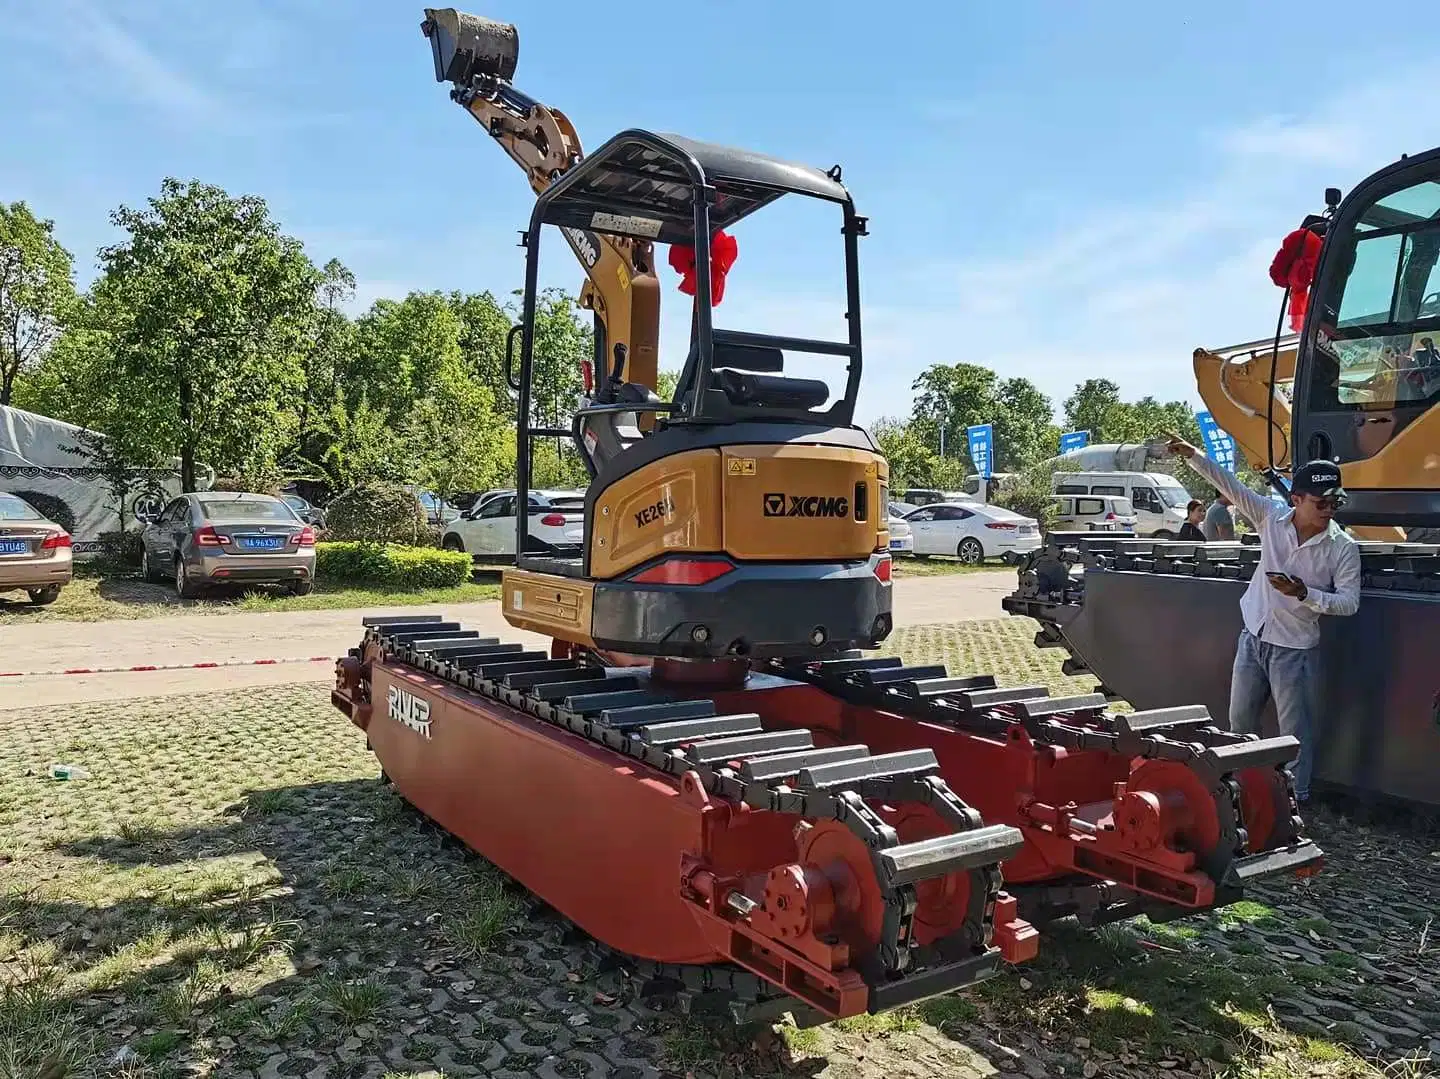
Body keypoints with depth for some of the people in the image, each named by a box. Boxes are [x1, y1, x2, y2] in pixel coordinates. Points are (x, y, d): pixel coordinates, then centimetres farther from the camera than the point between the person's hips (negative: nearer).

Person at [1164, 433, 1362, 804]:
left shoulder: (1343, 548, -13)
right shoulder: (1273, 517, -6)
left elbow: (1349, 602, -12)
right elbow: (1231, 486, -10)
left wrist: (1304, 593, -27)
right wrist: (1193, 455, -19)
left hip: (1295, 649, -4)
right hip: (1252, 638, 4)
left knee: (1294, 730, 4)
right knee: (1240, 720, 17)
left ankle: (1296, 798, 19)